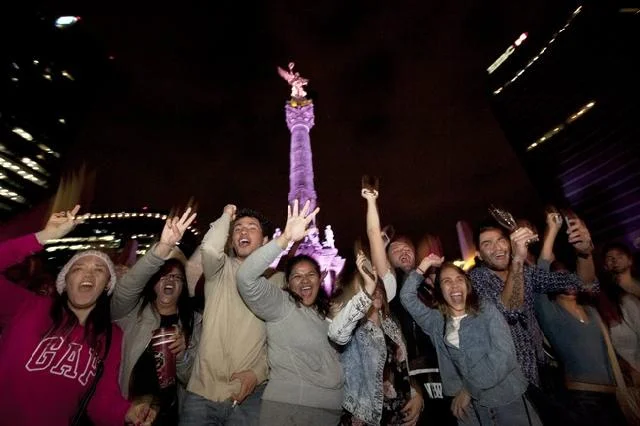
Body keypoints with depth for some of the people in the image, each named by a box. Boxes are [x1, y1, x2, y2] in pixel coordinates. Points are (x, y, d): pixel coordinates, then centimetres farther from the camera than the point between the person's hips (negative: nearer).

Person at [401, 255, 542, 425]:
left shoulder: (487, 309, -3)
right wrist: (423, 266, -5)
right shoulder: (436, 321, 3)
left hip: (507, 397, -1)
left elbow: (504, 353, -13)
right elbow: (407, 297, -2)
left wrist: (469, 389, -13)